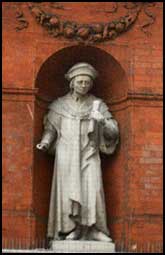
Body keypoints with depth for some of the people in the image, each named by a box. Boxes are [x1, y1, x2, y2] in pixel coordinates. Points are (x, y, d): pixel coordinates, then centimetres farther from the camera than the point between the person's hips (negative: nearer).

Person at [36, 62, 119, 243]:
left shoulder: (98, 105, 7)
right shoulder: (59, 105, 7)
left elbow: (113, 132, 3)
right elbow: (50, 128, 10)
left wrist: (102, 120, -17)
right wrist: (45, 142, -10)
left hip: (89, 155, 0)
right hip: (66, 155, 0)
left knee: (92, 189, -14)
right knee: (68, 191, -9)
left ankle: (93, 230, -12)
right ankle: (71, 230, -6)